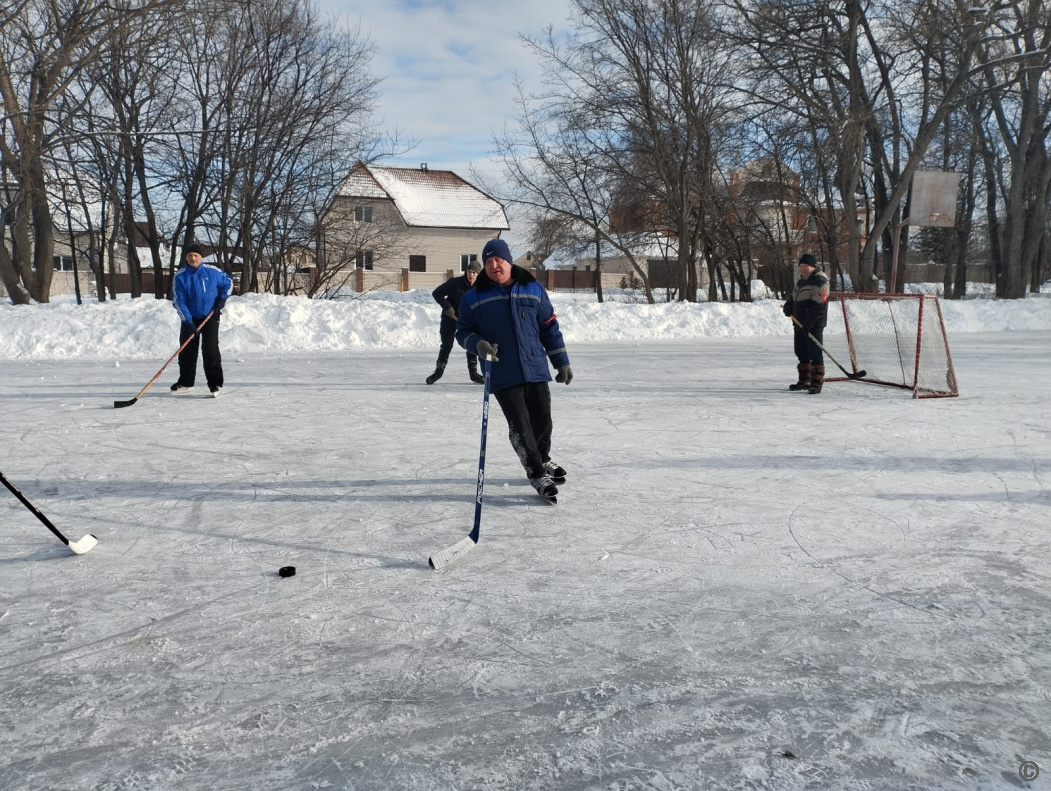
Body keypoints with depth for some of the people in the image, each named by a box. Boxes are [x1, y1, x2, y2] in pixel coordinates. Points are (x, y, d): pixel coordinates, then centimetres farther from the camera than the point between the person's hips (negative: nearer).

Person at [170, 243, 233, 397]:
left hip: (210, 316, -2)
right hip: (190, 319, 2)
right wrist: (189, 322, -19)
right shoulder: (180, 276, -8)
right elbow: (178, 301, -11)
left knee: (210, 350, -9)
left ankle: (215, 383, -1)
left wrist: (222, 298, -5)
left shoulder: (212, 271, -7)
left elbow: (228, 282, 11)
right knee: (186, 351, 7)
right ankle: (185, 382, 22)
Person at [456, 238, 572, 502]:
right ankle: (537, 473, 11)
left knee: (542, 419, 10)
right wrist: (478, 344, -14)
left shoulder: (533, 289, 6)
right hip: (502, 374, -2)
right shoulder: (474, 297, 1)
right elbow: (462, 331, 8)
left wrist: (562, 362, 10)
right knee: (520, 426, -3)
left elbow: (549, 327, 10)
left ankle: (543, 459, 37)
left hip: (536, 369, 2)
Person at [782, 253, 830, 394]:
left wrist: (808, 324, -24)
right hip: (799, 324, 9)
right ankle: (804, 381, 25)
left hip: (814, 326, -9)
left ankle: (817, 384, -5)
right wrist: (788, 306, 3)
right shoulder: (802, 280, 17)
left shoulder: (820, 282, -13)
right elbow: (795, 297, 26)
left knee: (815, 354, -8)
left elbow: (818, 307, -20)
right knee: (801, 353, 15)